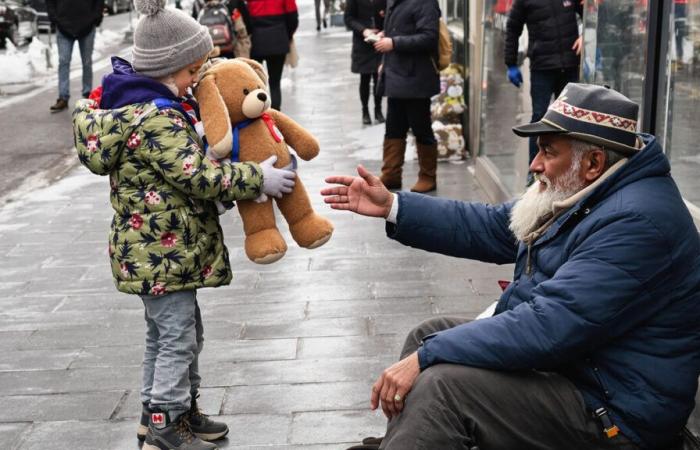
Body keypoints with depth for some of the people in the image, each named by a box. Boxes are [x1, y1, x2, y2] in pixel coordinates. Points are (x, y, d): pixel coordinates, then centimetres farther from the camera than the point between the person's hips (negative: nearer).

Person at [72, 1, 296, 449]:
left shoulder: (137, 102, 10)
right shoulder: (155, 119, -24)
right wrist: (258, 177, -20)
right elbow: (198, 175, -27)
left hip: (157, 246, 11)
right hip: (161, 250, -11)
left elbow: (186, 161, 18)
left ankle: (170, 410, 34)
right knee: (177, 337, 1)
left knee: (177, 333, 21)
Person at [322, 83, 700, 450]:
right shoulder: (580, 195, 6)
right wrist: (393, 206, 7)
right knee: (428, 334, 13)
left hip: (610, 413, -10)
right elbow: (489, 226, 13)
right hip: (569, 355, 10)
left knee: (439, 385, -23)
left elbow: (550, 325, -32)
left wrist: (428, 355, -28)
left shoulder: (636, 222, -26)